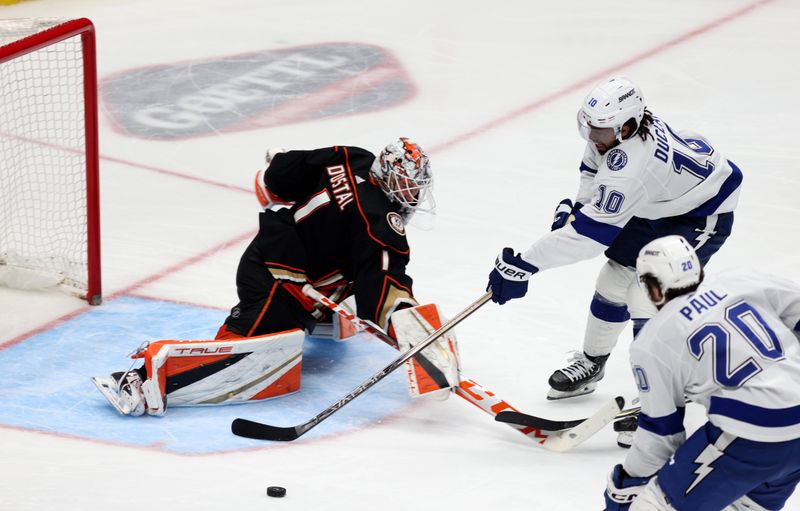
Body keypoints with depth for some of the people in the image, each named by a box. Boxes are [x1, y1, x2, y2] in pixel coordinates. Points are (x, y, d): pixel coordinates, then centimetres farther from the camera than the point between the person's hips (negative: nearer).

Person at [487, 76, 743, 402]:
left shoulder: (630, 169, -40)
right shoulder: (614, 125, -15)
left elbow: (591, 231, -39)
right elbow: (594, 165, 9)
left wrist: (524, 265, -37)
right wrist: (575, 205, -6)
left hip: (702, 215, -10)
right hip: (655, 206, 10)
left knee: (648, 295, -19)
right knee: (615, 277, 13)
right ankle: (591, 363, 33)